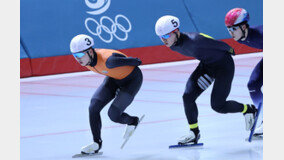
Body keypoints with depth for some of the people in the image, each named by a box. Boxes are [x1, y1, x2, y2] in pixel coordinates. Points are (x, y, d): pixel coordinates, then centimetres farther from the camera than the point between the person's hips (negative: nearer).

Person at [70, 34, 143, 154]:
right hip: (114, 78, 7)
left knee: (113, 115, -13)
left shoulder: (107, 60, -42)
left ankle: (133, 121, 21)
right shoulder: (85, 59, -17)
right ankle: (97, 143, 5)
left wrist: (137, 62, -3)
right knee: (93, 108, -9)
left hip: (132, 80, -7)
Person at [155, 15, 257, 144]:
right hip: (206, 65, 8)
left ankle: (248, 110, 20)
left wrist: (229, 50, -4)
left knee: (217, 105, -5)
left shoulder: (193, 40, -37)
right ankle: (194, 133, 9)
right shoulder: (173, 45, -9)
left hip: (224, 65, -8)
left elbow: (219, 45, -22)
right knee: (188, 96, -4)